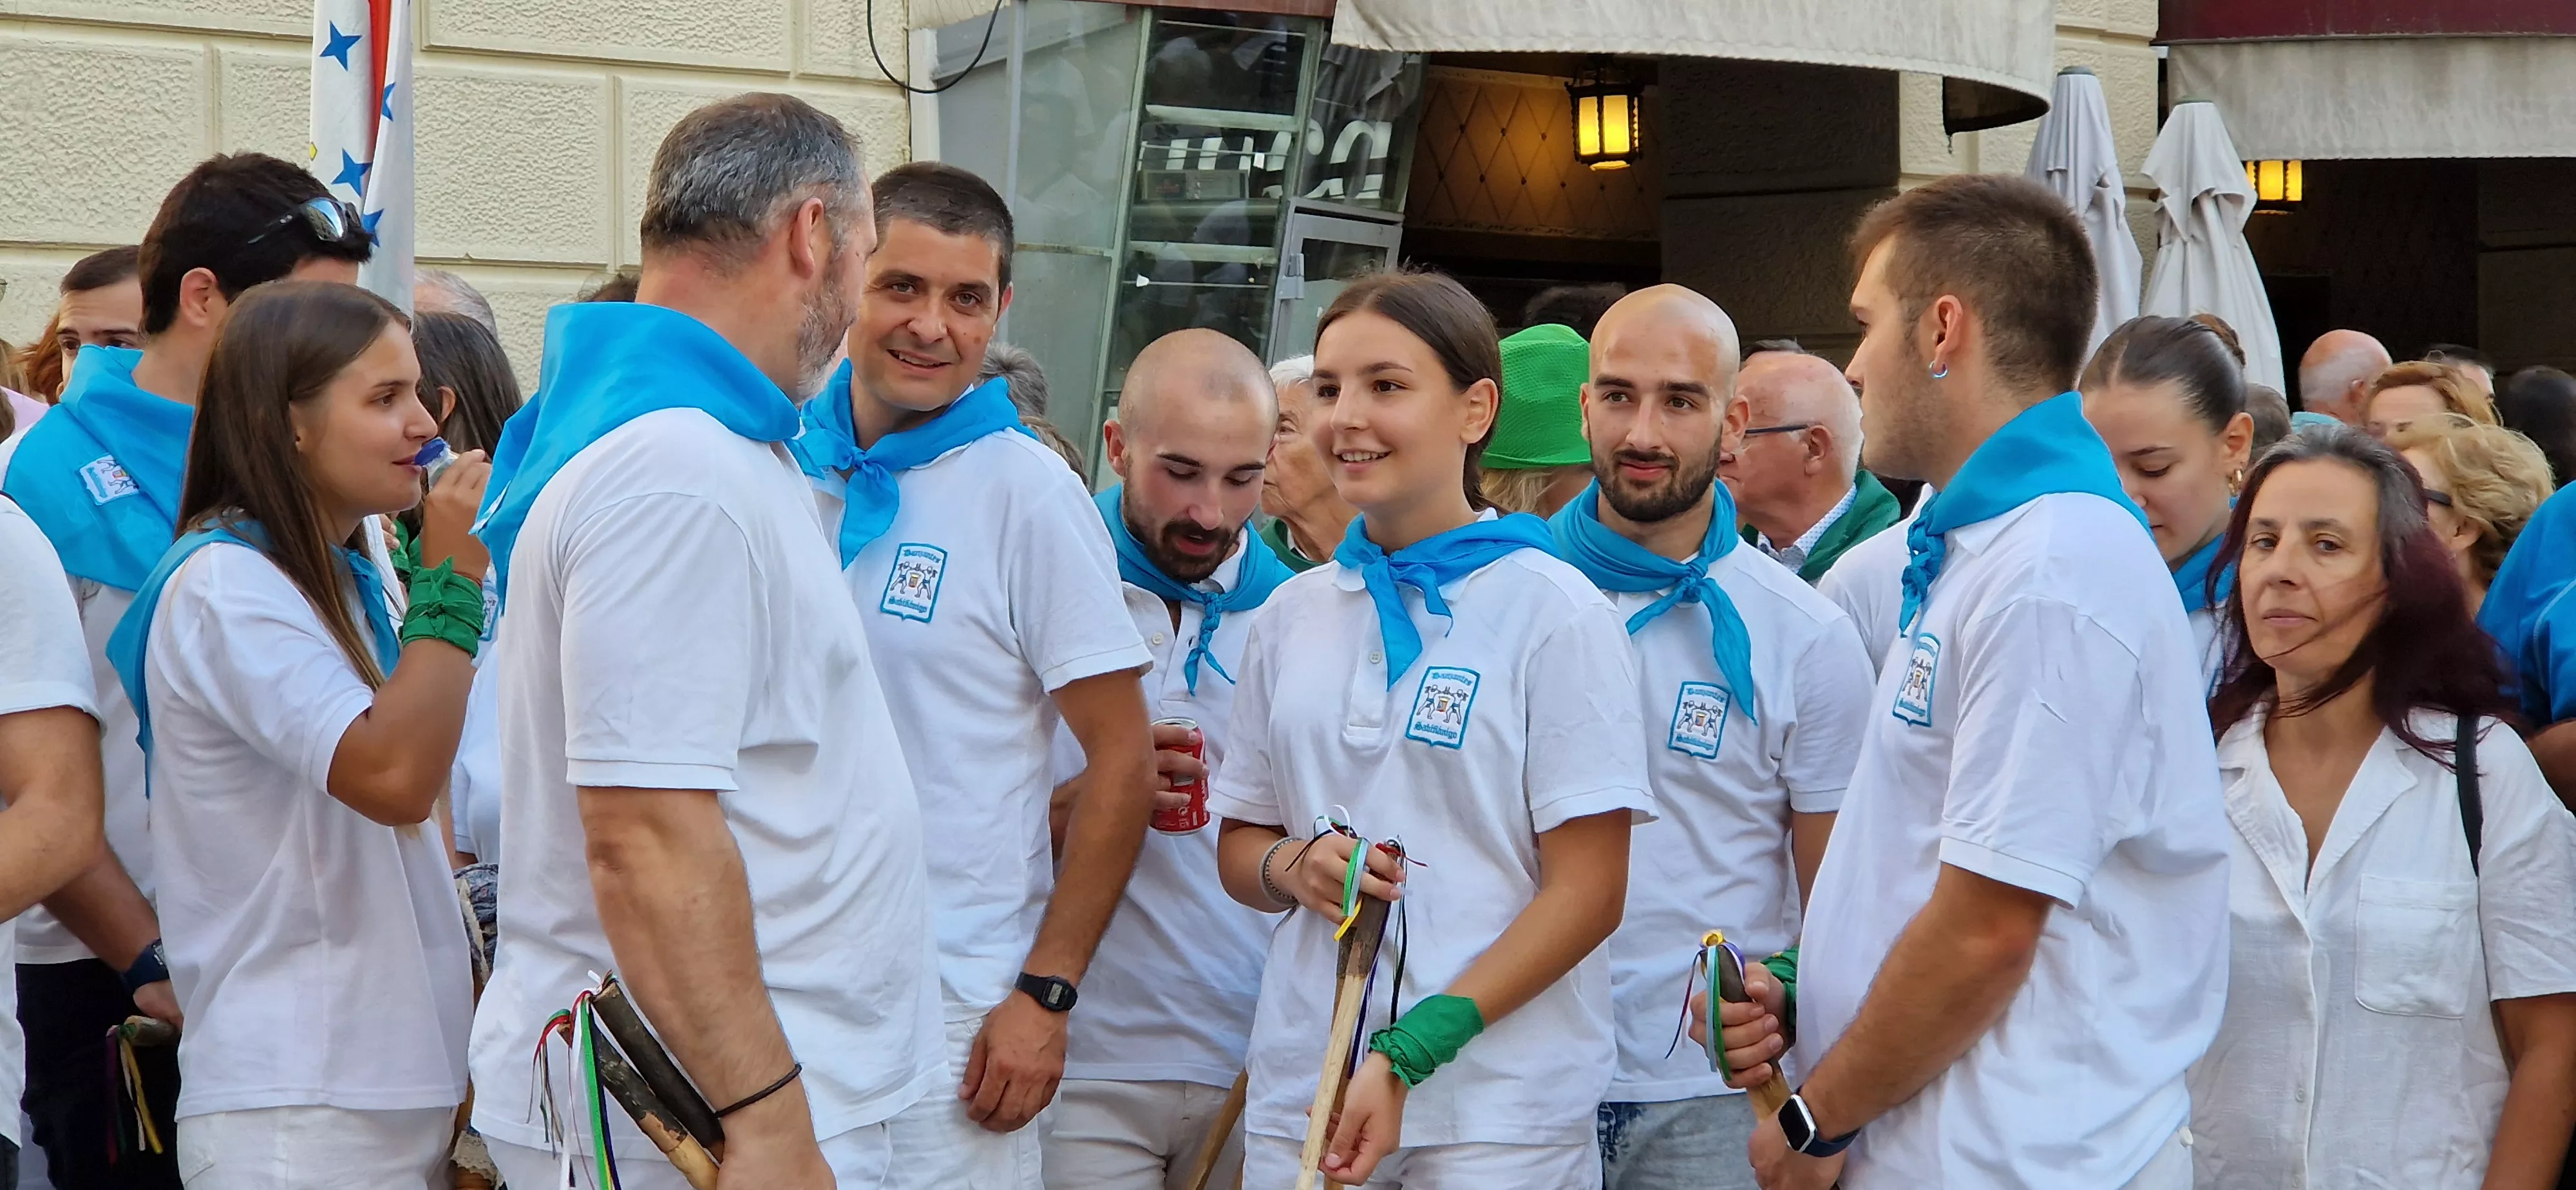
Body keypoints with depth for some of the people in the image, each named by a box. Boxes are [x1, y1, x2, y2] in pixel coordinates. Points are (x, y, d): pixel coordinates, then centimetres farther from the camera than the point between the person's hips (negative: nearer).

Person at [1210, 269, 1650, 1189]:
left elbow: (1588, 889, -9)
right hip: (1297, 1090, 4)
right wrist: (1295, 866, -6)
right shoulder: (1293, 615, 9)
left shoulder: (1555, 614, -5)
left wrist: (1410, 1053, -17)